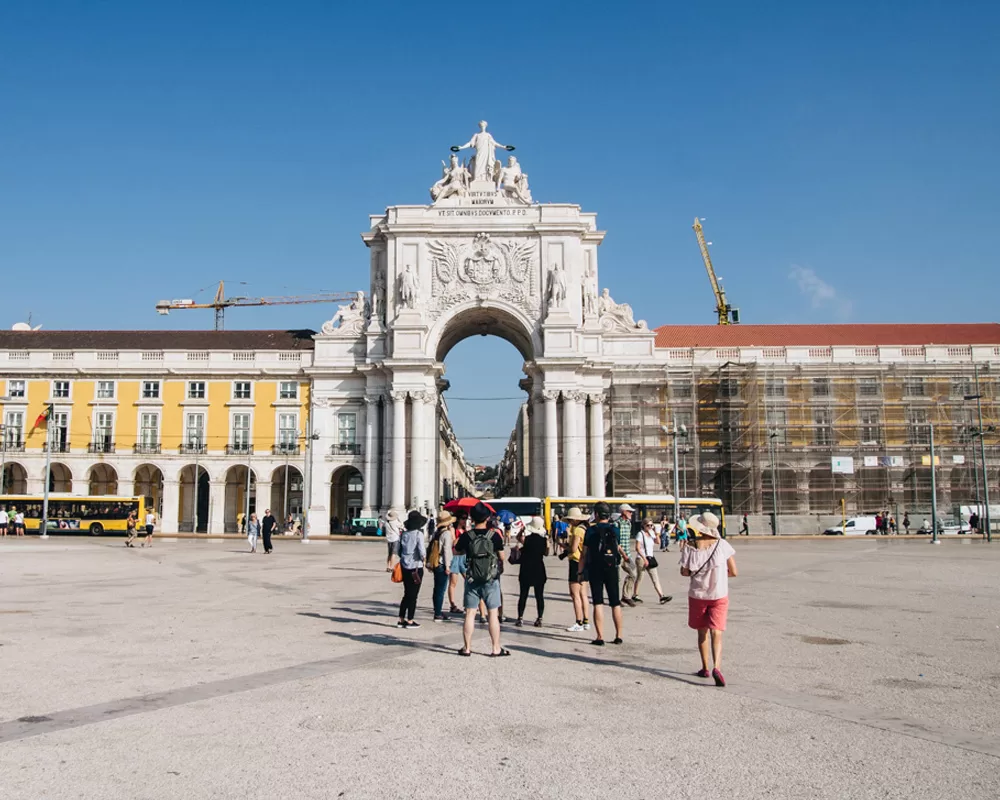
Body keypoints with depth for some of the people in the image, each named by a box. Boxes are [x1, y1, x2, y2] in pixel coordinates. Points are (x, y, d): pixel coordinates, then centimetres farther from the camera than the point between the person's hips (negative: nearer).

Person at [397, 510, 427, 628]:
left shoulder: (404, 533, 3)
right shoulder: (418, 534, -14)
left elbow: (398, 551, 8)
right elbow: (422, 553, -17)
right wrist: (423, 557, 3)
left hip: (404, 566, 6)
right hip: (416, 567, -6)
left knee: (407, 594, 17)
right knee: (413, 595, 5)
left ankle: (401, 620, 19)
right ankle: (410, 621, 10)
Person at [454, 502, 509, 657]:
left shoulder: (466, 536, -5)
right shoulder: (494, 536, -9)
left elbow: (457, 551, 9)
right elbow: (502, 557, -3)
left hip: (472, 580, 1)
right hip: (491, 580, -1)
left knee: (470, 614, 8)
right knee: (493, 614, 4)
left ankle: (467, 648, 13)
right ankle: (496, 649, 7)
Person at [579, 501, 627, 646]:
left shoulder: (591, 531, -7)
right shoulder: (615, 530, 0)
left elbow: (584, 554, -4)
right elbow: (618, 548, 12)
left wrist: (582, 569, 5)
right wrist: (624, 555, 33)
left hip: (595, 569, -2)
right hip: (612, 569, 3)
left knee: (598, 603, 0)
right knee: (615, 603, 12)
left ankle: (600, 637, -3)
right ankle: (618, 636, 17)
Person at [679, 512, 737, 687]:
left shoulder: (690, 547, -12)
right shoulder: (722, 545, -11)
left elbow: (684, 572, -2)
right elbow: (733, 572, -6)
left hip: (697, 595, 1)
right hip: (719, 595, -1)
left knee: (702, 632, 17)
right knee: (716, 634, -2)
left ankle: (705, 668, 24)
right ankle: (716, 667, -21)